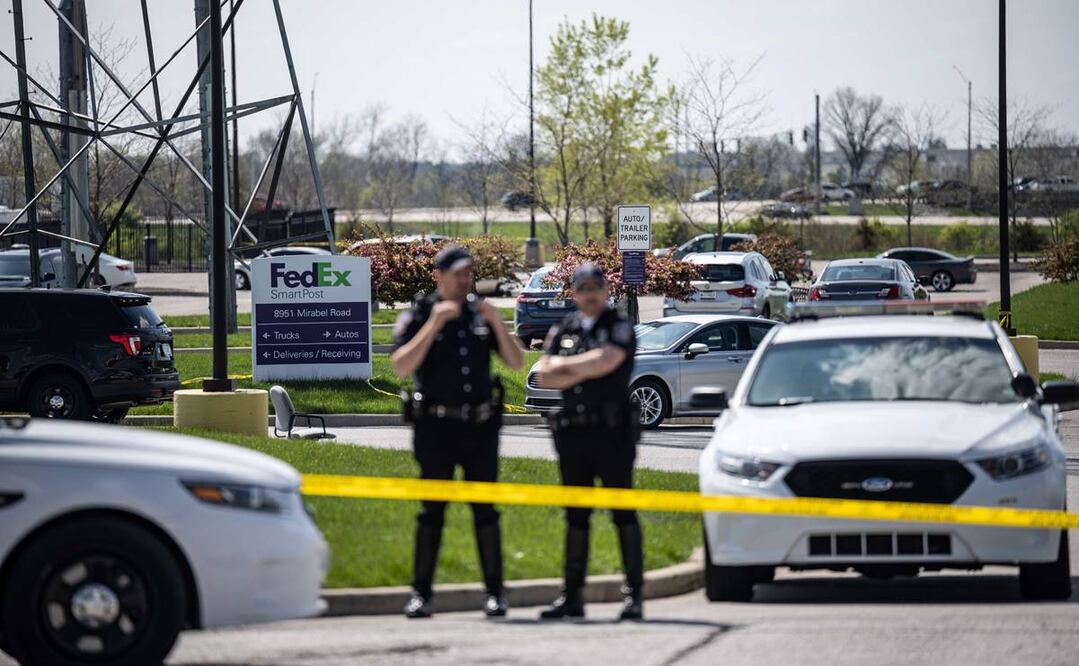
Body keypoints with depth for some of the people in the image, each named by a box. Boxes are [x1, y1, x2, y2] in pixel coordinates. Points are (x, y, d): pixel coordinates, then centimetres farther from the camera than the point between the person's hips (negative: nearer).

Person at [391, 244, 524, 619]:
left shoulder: (480, 314, 10)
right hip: (436, 427, -3)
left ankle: (494, 592, 7)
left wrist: (497, 323, -9)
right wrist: (434, 325, -20)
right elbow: (402, 367, -14)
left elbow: (516, 362, 6)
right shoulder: (418, 316, 0)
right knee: (432, 510, -2)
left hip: (481, 426, 3)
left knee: (485, 510, 3)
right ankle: (420, 594, 2)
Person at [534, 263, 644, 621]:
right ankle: (571, 595, 12)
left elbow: (608, 360, -17)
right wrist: (586, 370, -8)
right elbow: (544, 377, 3)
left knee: (623, 512, -4)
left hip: (612, 431, -5)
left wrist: (565, 365, -4)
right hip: (573, 431, 5)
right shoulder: (561, 331, 14)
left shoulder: (619, 327, 1)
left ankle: (633, 595, -3)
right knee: (576, 515, 8)